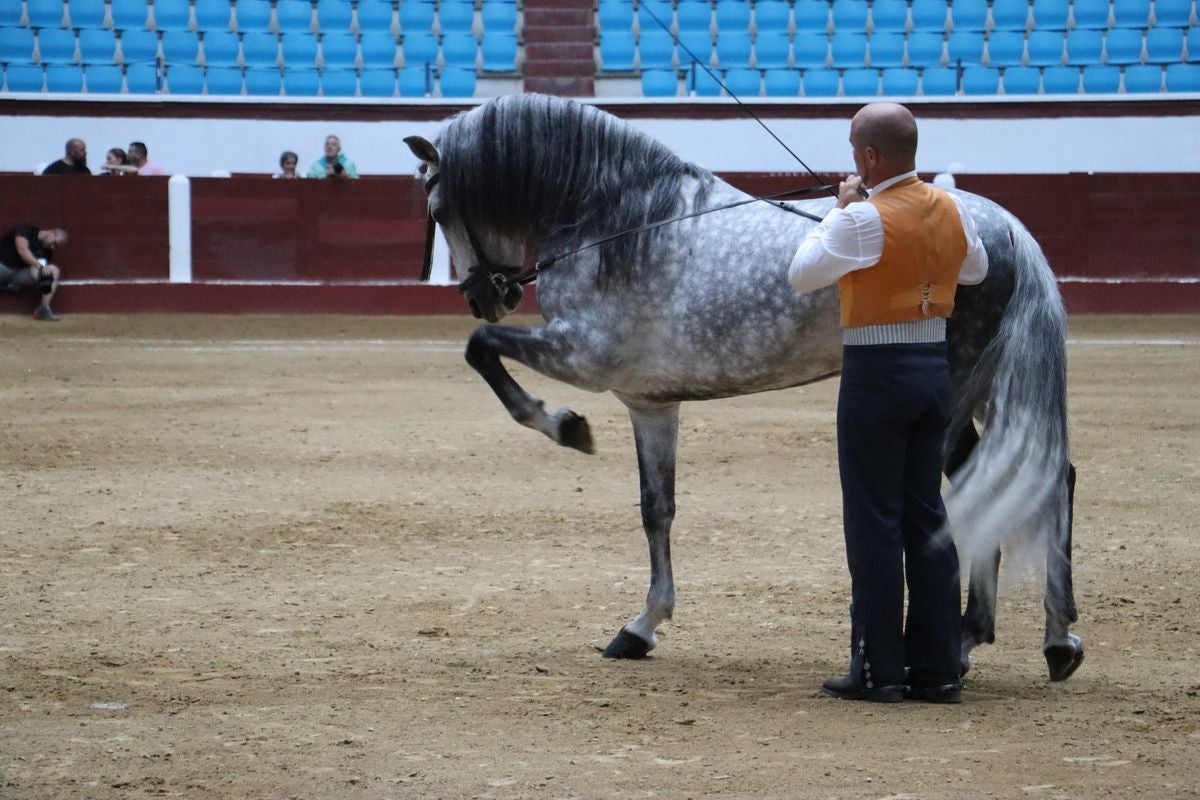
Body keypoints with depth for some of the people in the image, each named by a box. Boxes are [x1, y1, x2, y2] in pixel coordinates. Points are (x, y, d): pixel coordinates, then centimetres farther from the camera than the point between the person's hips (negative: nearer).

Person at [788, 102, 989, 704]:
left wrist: (840, 210, 3)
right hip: (935, 366, 7)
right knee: (926, 514, 11)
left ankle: (878, 670, 2)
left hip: (877, 370, -7)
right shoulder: (950, 209, 4)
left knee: (873, 519, 0)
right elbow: (976, 269, 22)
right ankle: (937, 667, 13)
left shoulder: (866, 219, -17)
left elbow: (801, 275, -6)